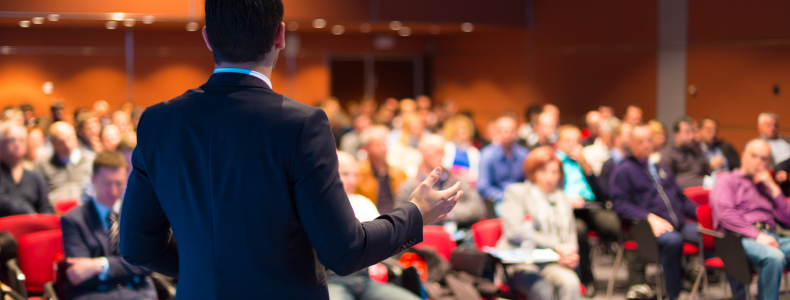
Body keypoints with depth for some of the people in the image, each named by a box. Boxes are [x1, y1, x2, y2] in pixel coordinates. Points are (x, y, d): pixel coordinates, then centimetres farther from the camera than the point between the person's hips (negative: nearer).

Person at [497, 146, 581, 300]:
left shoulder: (563, 199, 25)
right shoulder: (516, 192, 8)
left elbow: (570, 235, 25)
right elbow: (514, 231, -6)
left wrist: (571, 255, -1)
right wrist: (556, 245, -11)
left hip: (552, 263, 4)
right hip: (520, 263, -4)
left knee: (570, 282, -31)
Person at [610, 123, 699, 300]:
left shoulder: (662, 169, 28)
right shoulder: (623, 171, 7)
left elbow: (681, 198, 30)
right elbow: (620, 204, -5)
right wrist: (650, 217, -18)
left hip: (679, 224, 6)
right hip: (649, 226, -6)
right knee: (673, 240, -39)